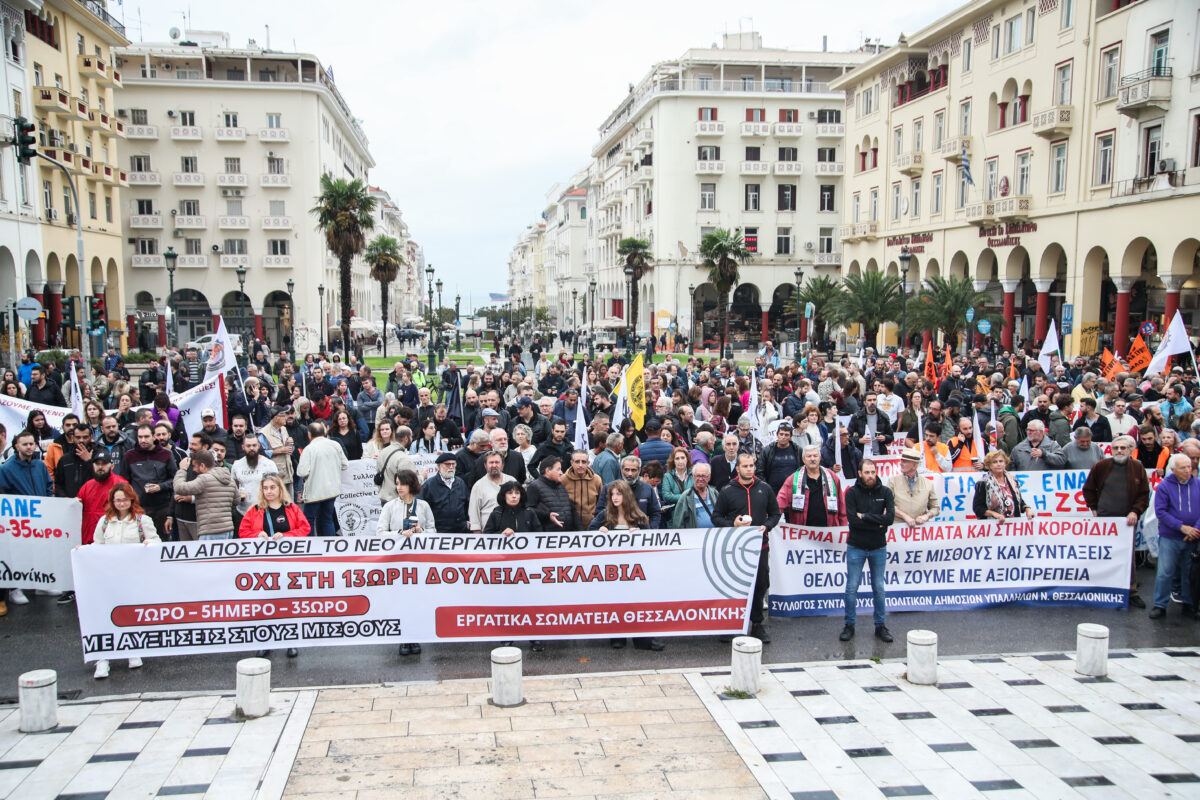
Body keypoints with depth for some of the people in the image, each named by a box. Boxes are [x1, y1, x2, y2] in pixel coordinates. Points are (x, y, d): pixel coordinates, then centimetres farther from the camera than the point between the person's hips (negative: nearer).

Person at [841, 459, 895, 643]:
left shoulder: (885, 492, -2)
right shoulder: (852, 492, -6)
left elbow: (890, 517, -16)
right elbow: (852, 520, -18)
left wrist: (865, 516, -16)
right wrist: (878, 523, -16)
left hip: (878, 548, 1)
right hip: (856, 547, -1)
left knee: (879, 588, 10)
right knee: (852, 588, 3)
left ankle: (881, 626, 21)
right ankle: (849, 625, 16)